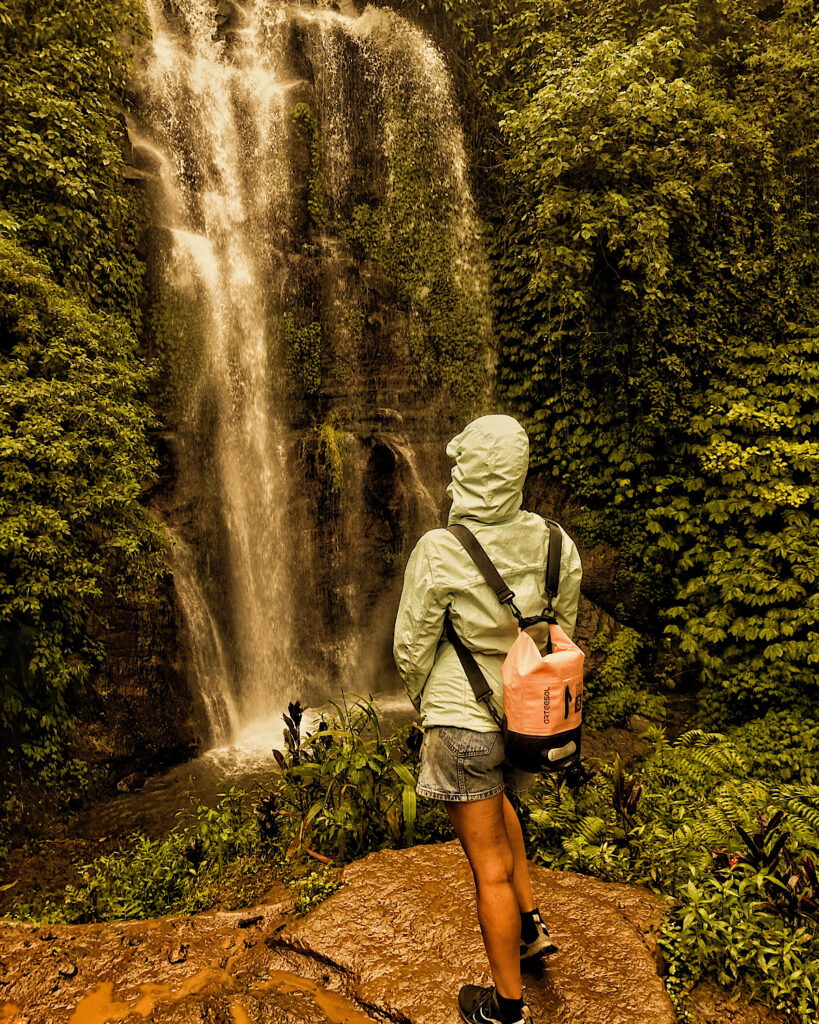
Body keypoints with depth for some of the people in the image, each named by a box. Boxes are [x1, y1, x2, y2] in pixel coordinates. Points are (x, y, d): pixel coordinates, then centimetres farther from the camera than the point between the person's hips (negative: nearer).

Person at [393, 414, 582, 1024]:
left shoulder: (438, 552, -22)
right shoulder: (555, 544, -8)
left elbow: (411, 647, -11)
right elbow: (563, 633, 5)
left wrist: (426, 700, 10)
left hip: (464, 722, -5)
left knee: (489, 868, 10)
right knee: (496, 801, 35)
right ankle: (531, 924, 41)